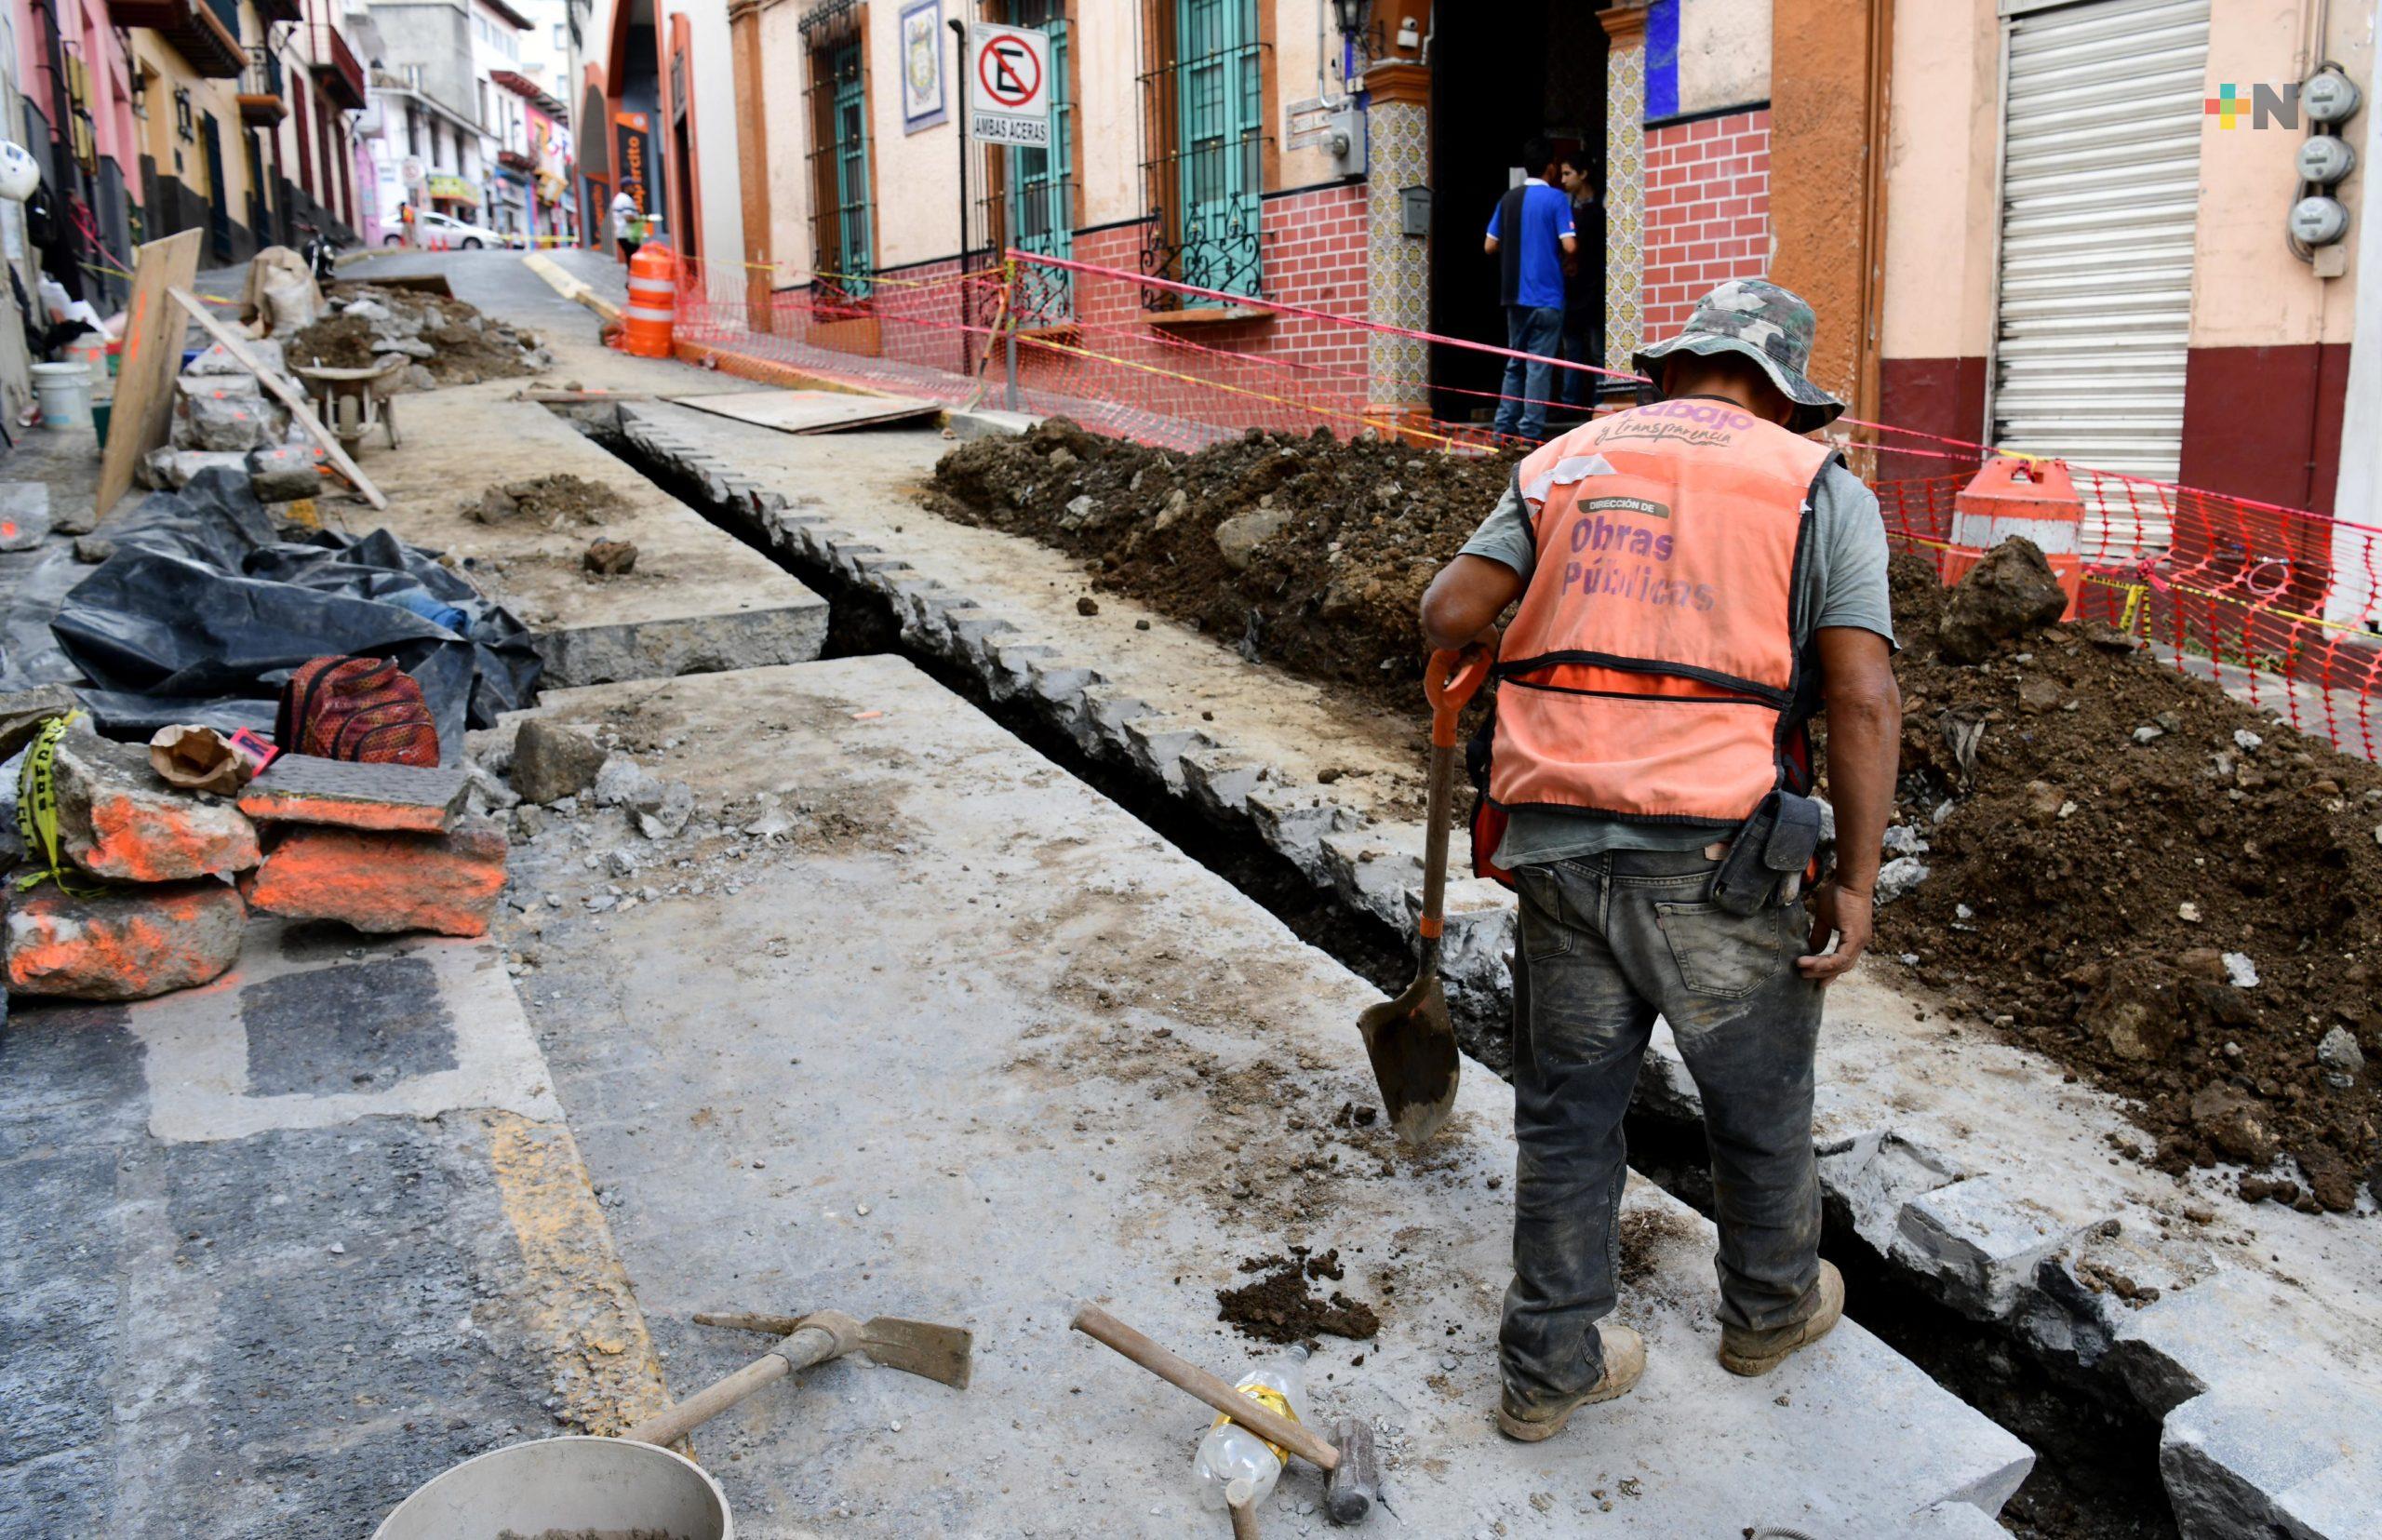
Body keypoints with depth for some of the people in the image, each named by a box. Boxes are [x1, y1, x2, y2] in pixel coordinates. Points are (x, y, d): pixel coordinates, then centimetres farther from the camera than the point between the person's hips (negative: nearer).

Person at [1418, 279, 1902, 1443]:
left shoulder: (1565, 461, 12)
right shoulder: (1819, 488, 4)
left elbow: (1450, 614, 3)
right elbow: (1862, 700, -7)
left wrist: (1508, 638, 26)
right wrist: (1856, 882, -3)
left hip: (1559, 850, 3)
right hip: (1717, 861, -2)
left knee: (1566, 1116, 16)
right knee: (1758, 1107, 21)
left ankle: (1550, 1368, 29)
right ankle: (1771, 1309, 44)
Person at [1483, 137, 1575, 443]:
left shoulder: (1508, 199, 8)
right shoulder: (1556, 199, -8)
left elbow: (1490, 246, 10)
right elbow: (1569, 245, -15)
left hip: (1514, 295, 5)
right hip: (1546, 296, -5)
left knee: (1514, 363, 14)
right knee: (1539, 366, -3)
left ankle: (1505, 428, 12)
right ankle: (1531, 433, -6)